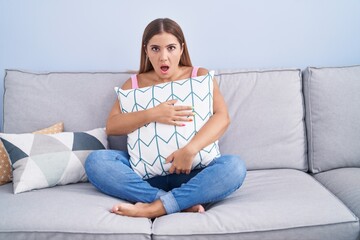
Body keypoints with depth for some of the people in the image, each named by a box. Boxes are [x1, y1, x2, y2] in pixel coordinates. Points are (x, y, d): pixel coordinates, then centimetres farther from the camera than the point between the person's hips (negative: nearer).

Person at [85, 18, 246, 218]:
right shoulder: (134, 84, 10)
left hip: (192, 172, -1)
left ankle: (154, 207, -31)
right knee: (96, 161, -24)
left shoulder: (200, 76, 5)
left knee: (235, 167, -30)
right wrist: (152, 115, -19)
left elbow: (222, 117, -11)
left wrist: (190, 150, -26)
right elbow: (111, 126, -3)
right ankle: (184, 204, -30)